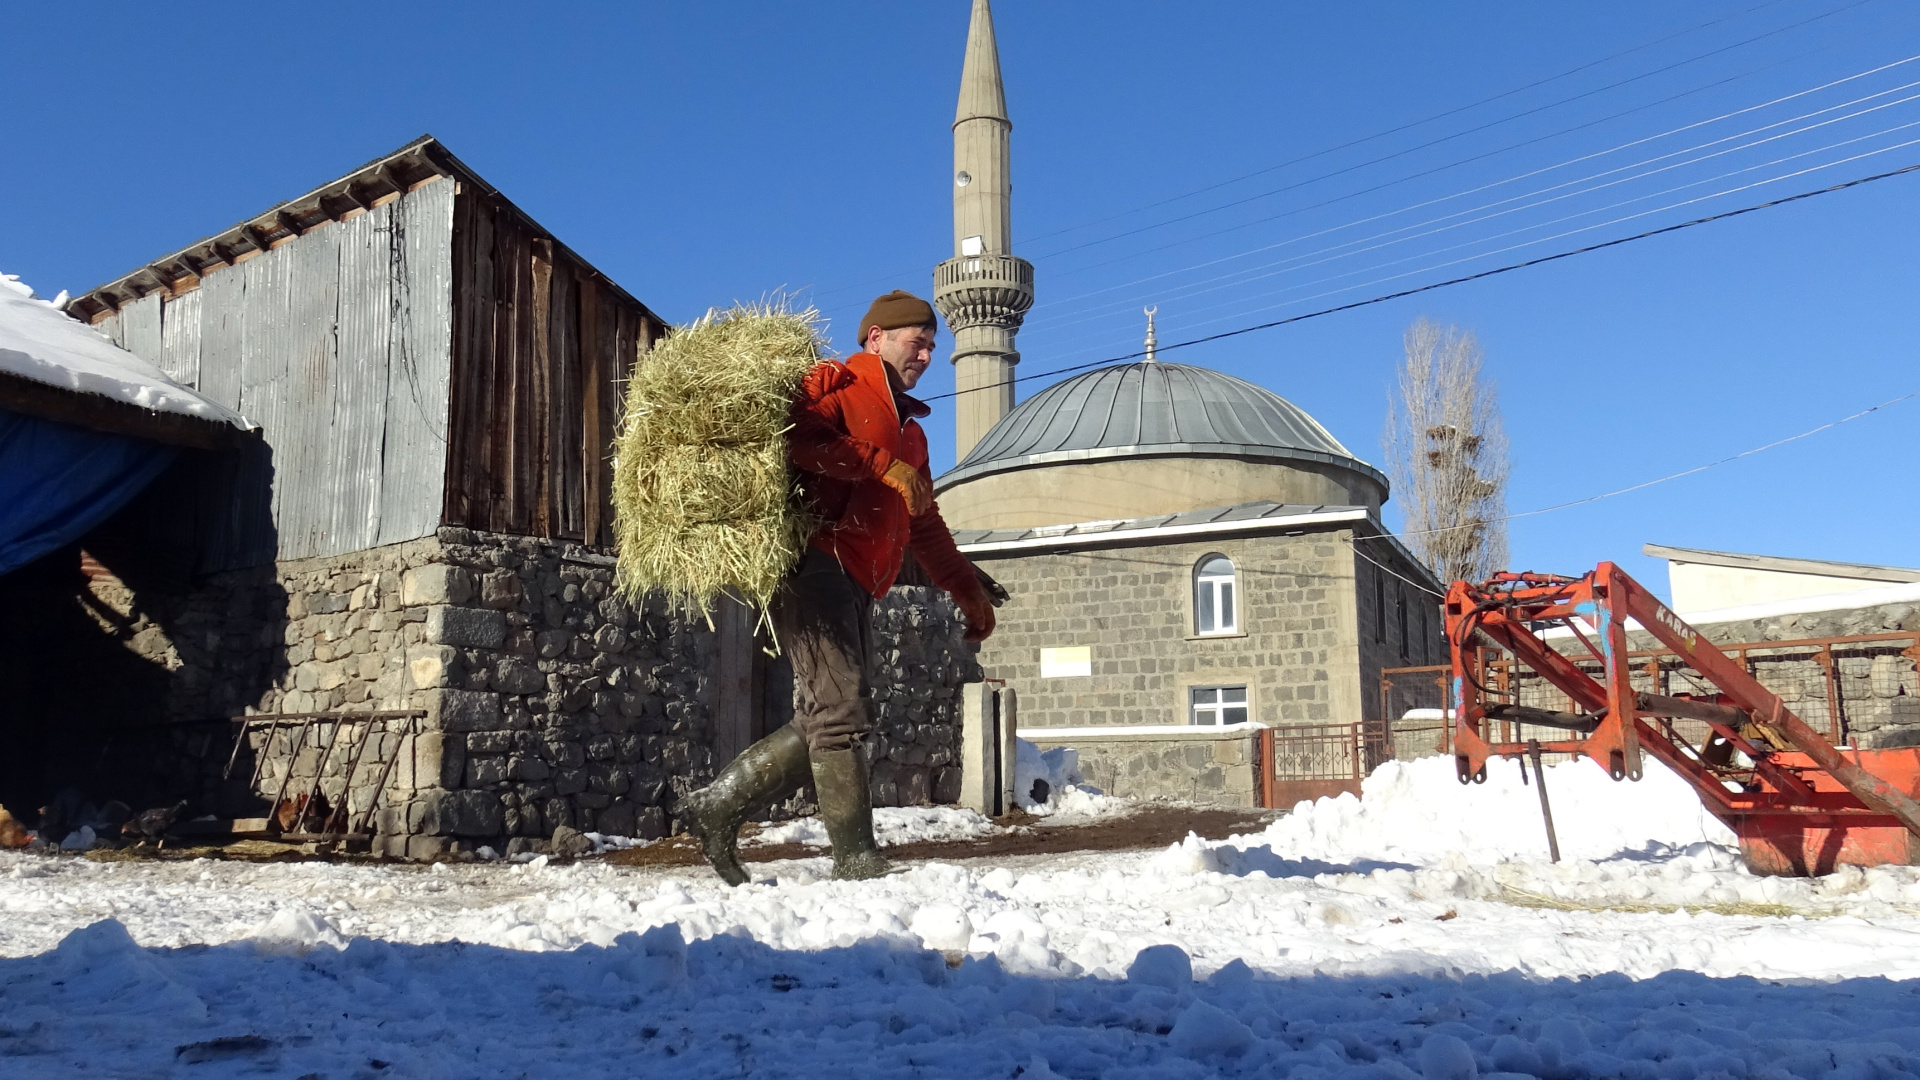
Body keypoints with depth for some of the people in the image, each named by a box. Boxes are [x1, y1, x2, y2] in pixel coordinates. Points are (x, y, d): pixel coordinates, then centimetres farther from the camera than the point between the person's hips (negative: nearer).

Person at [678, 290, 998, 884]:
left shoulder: (909, 432, 31)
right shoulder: (837, 383, 3)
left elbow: (925, 528, 36)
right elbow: (794, 435, -19)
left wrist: (969, 592, 33)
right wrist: (883, 466, -18)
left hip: (857, 587, 9)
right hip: (814, 562, -9)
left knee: (825, 721, 6)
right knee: (839, 713, -10)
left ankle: (716, 808, 16)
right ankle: (858, 859, -5)